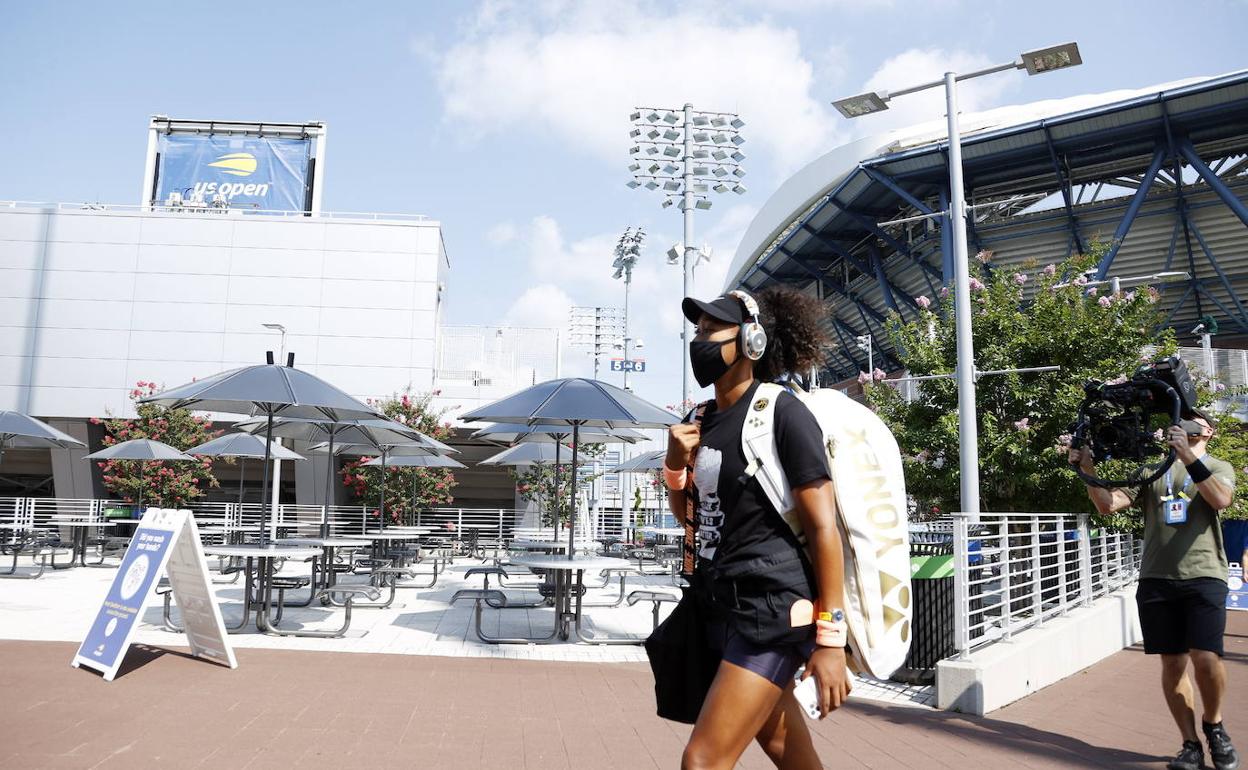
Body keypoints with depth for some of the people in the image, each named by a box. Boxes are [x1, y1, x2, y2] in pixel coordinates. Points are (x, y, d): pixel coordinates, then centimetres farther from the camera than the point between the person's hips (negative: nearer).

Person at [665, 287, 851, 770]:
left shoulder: (782, 413, -13)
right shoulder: (704, 420, 9)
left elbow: (823, 526, -15)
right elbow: (690, 518, 19)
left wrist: (830, 638, -17)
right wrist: (676, 464, -1)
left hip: (773, 609, -8)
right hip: (719, 607, 8)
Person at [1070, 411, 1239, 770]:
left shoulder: (1219, 467, 11)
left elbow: (1220, 500, -12)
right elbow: (1108, 504, 4)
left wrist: (1188, 457, -25)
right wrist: (1088, 469, -13)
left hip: (1204, 577, -2)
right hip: (1156, 579, 2)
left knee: (1205, 659, -12)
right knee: (1172, 664, 3)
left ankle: (1213, 725, 16)